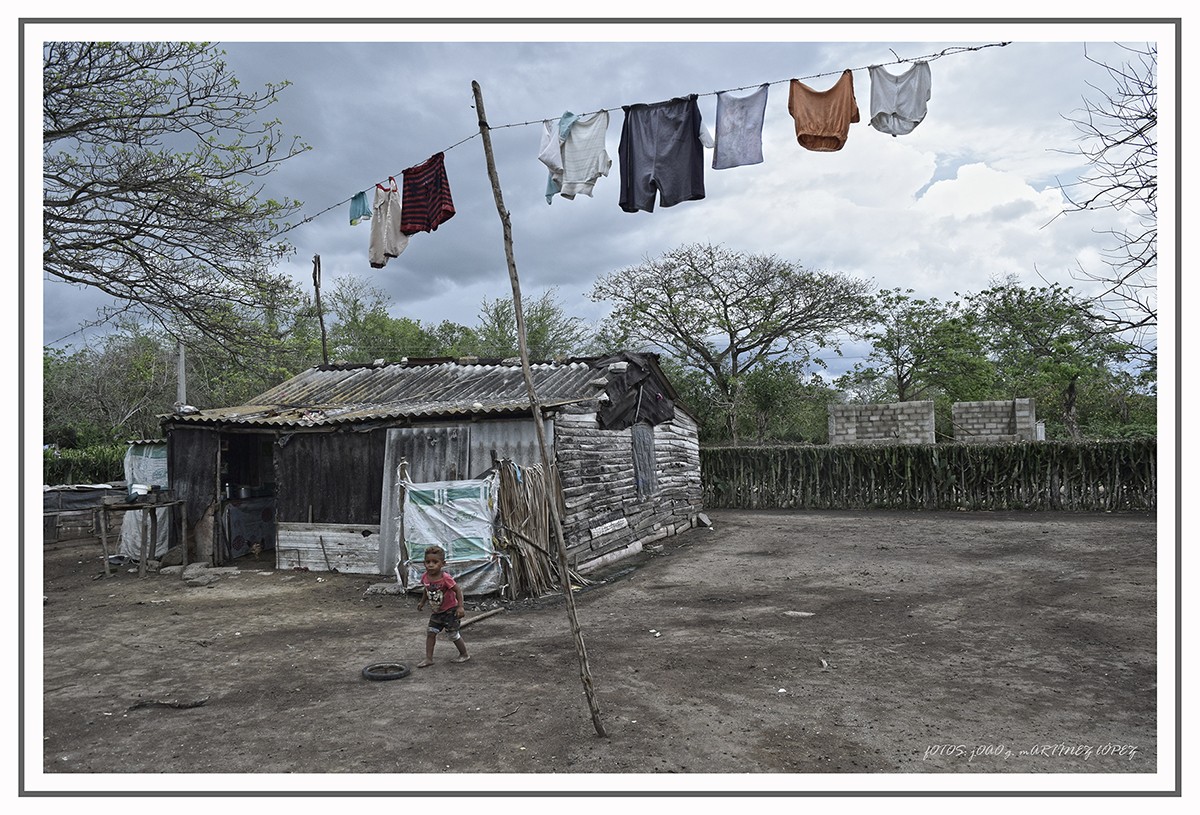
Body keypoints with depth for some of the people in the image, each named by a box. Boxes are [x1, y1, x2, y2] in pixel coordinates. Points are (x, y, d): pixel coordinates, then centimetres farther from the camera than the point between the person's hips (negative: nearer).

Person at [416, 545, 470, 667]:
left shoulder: (445, 578, -28)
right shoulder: (425, 577, -9)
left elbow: (458, 590, -22)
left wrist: (460, 607, -24)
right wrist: (422, 602, 16)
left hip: (450, 610, -6)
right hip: (437, 611, 6)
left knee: (453, 634, 2)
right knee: (430, 633, 1)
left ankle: (464, 654, 22)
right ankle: (429, 659, 8)